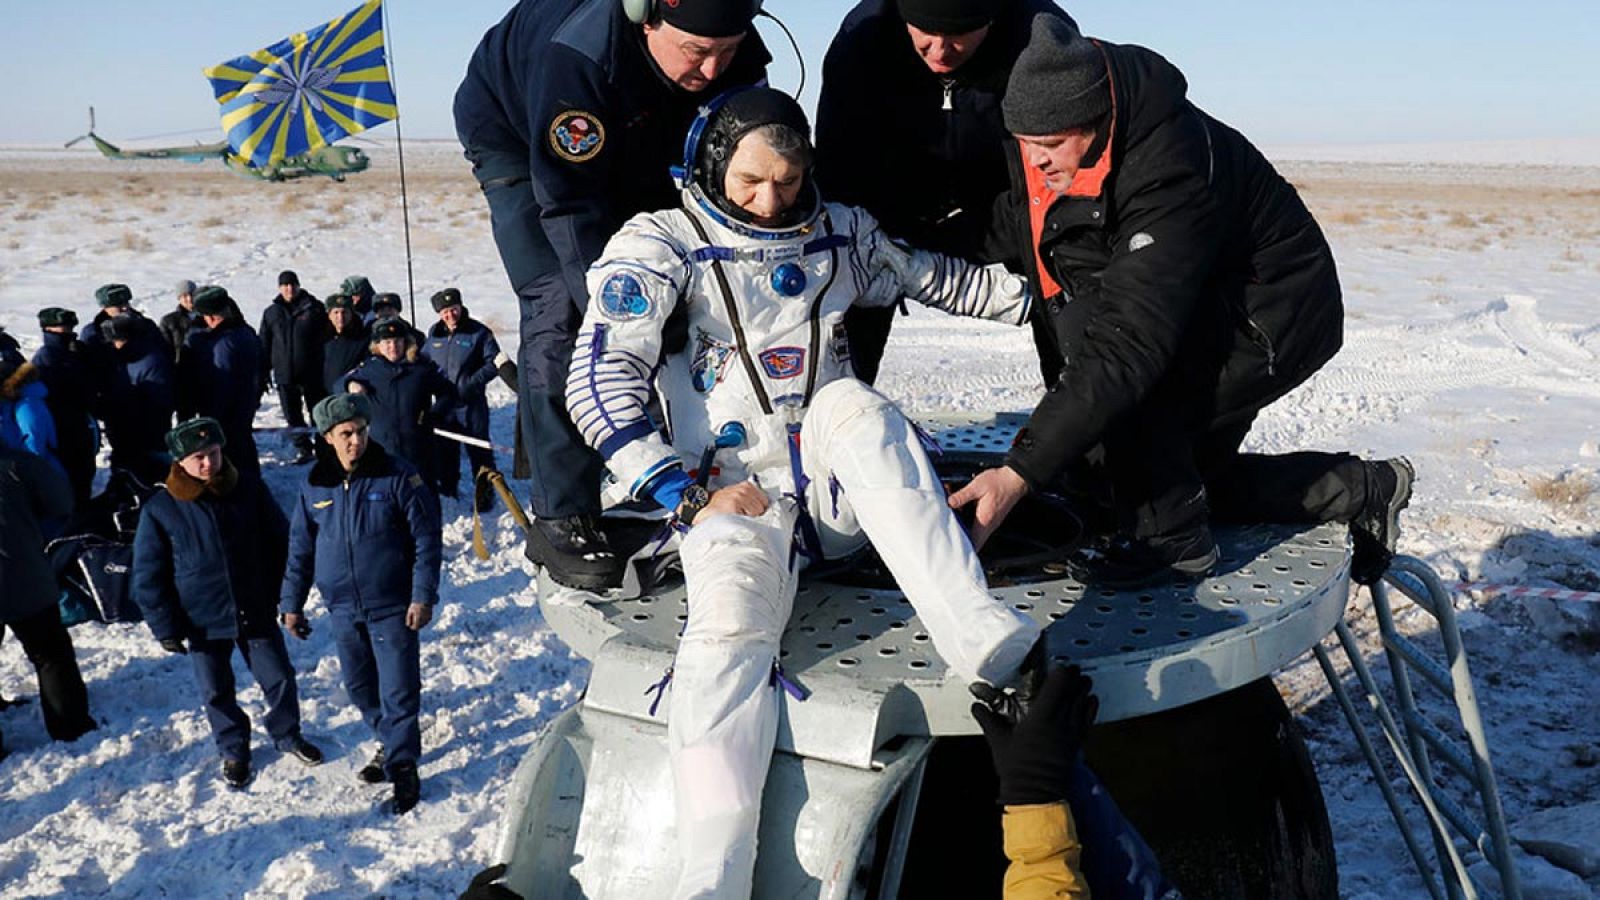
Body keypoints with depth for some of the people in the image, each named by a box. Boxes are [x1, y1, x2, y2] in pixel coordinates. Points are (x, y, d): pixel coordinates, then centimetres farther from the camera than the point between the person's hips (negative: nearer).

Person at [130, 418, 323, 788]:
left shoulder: (250, 491, -7)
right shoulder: (159, 511, -11)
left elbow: (280, 543, 4)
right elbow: (148, 576, -4)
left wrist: (279, 595, 3)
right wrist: (164, 626, -6)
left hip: (258, 614, 1)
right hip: (202, 621, -1)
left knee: (280, 678, 10)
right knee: (217, 692, 12)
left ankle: (287, 734, 36)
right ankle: (234, 750, 35)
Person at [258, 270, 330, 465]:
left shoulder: (314, 308, 0)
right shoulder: (271, 313, 7)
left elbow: (328, 335, 1)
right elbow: (264, 346, 10)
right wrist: (263, 374, 6)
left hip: (312, 373, -2)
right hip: (284, 374, 2)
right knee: (292, 416, 5)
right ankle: (303, 449, 14)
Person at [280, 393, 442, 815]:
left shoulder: (396, 475, -10)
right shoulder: (315, 487, 2)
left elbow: (427, 538, -9)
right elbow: (300, 548, 12)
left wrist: (423, 596, -13)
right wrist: (292, 603, 13)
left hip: (392, 607, -4)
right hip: (343, 610, 5)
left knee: (398, 690, -2)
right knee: (360, 688, 15)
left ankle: (403, 765, 10)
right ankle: (389, 742, 35)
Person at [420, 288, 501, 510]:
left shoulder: (478, 332, -9)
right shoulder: (434, 334, 7)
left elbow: (494, 363, -10)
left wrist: (472, 382, -18)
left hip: (471, 402, -5)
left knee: (478, 449, -1)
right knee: (444, 448, 15)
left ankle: (484, 492, 9)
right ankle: (447, 489, 30)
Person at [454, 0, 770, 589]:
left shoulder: (737, 55, -25)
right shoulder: (576, 55, -42)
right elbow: (573, 209, -41)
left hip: (639, 151, 6)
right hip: (518, 138, -5)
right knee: (560, 313, -20)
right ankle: (561, 519, -17)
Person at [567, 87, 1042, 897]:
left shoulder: (838, 233, 14)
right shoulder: (658, 245, 2)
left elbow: (939, 281, 23)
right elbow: (601, 379, -7)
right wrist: (685, 490, -15)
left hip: (839, 487, 3)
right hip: (733, 489, -2)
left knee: (849, 402, -31)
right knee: (731, 623, -32)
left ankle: (989, 649, -38)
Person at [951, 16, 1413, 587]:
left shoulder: (1173, 175, -37)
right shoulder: (1041, 155, -13)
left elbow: (1128, 346, -44)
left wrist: (1021, 472, -47)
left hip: (1279, 318, -9)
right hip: (1204, 319, 9)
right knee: (1193, 477, 15)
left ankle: (1170, 538, -17)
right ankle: (1365, 491, 33)